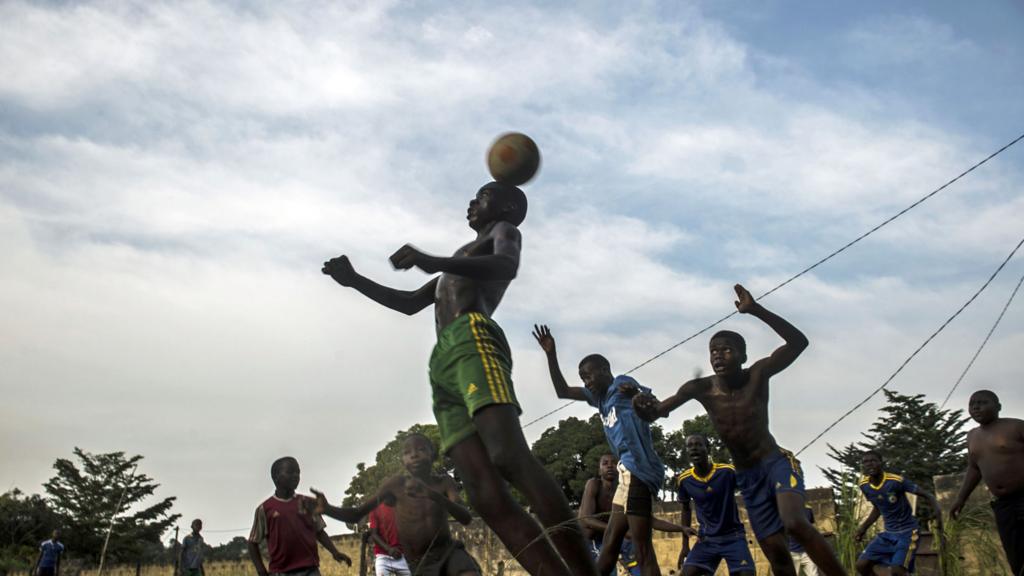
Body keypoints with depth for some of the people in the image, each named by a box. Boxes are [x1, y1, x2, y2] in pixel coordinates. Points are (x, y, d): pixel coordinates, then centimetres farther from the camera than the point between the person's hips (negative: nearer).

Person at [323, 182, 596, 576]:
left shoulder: (505, 231, 18)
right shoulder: (461, 260, 42)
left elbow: (506, 266, -8)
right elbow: (409, 303, 46)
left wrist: (433, 261, -24)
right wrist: (355, 280, 39)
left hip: (473, 340, -8)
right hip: (443, 362, 8)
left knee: (510, 458, -31)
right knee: (485, 496, -12)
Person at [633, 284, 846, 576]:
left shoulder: (758, 374, -10)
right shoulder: (701, 388, -5)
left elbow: (798, 342, -21)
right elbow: (656, 412, -5)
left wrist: (757, 310, -31)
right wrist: (644, 405, -30)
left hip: (777, 462, -3)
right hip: (746, 477, 4)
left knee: (795, 523, -32)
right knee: (775, 551, 2)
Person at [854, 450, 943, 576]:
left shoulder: (896, 481, -22)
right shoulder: (864, 485, -4)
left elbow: (927, 495, -16)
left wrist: (938, 512, -35)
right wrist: (864, 527, 8)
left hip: (907, 531, -6)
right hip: (888, 532, 6)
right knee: (862, 565, -5)